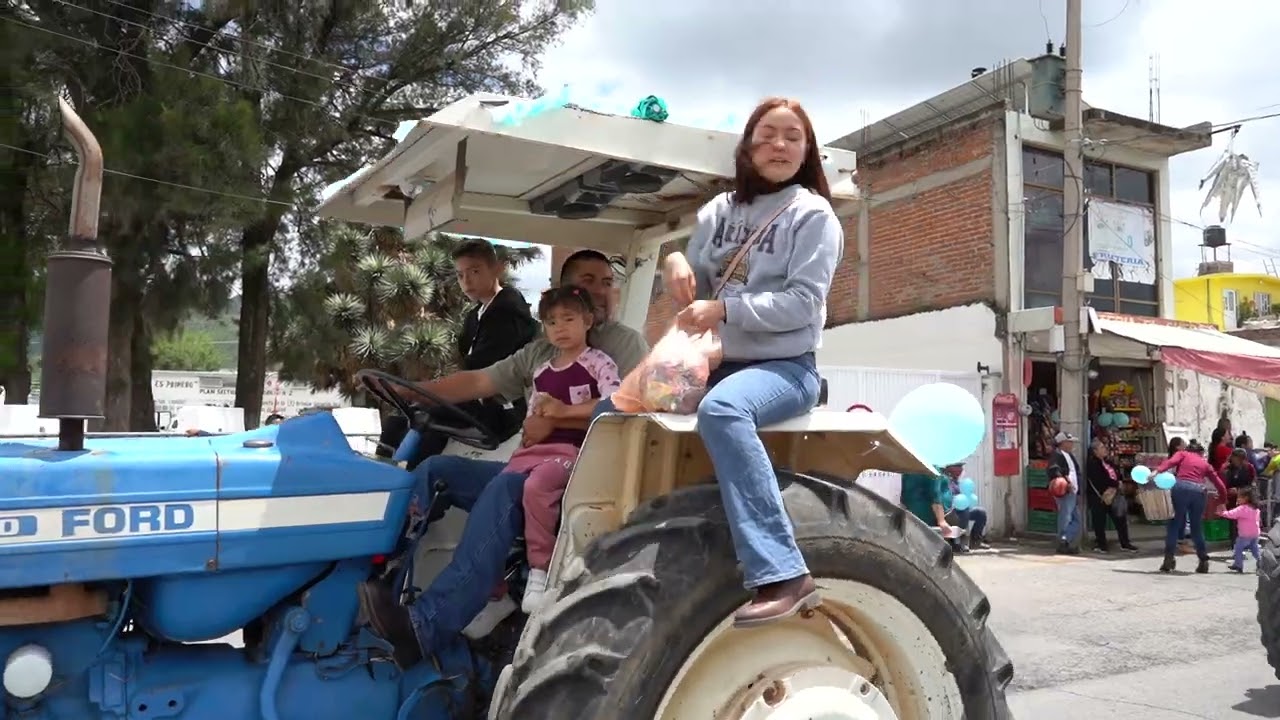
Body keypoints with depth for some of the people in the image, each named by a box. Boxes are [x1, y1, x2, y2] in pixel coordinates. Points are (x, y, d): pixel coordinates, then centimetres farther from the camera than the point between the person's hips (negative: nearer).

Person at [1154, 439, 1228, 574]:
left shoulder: (1182, 454, 21)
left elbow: (1171, 462, -1)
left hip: (1181, 487, -2)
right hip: (1199, 490, 2)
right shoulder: (1205, 464, 29)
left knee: (1175, 524, 2)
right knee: (1197, 527, 15)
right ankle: (1204, 561, 17)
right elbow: (1220, 484, 25)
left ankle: (1169, 559, -5)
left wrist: (1157, 471, -15)